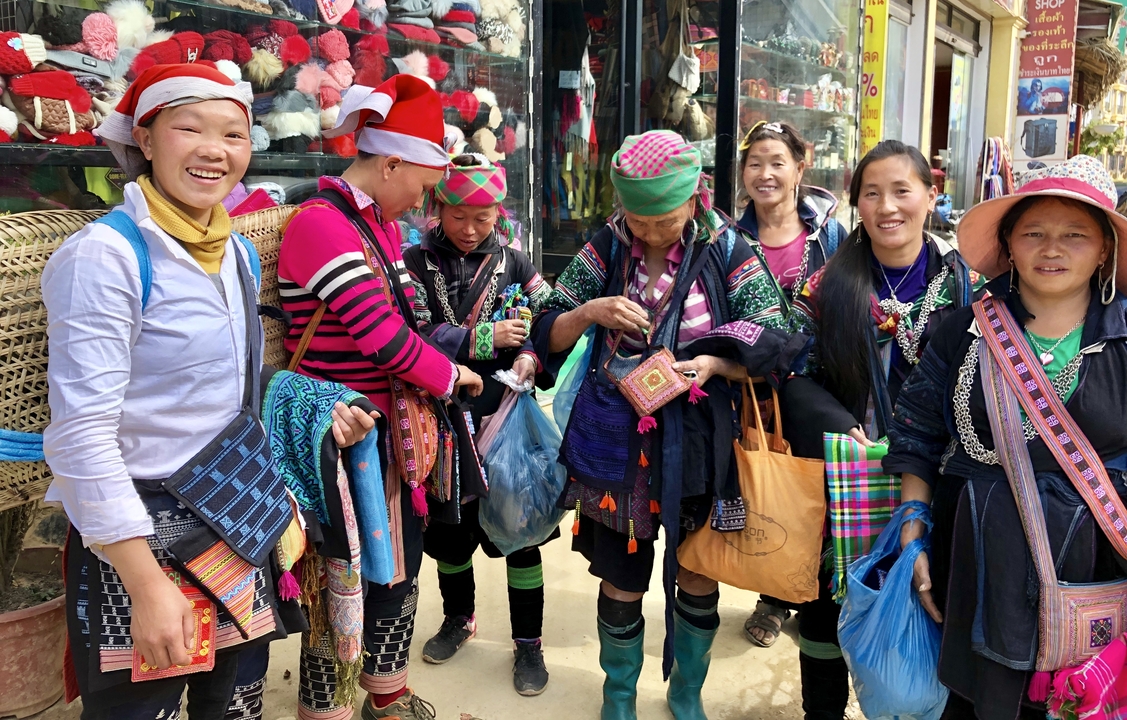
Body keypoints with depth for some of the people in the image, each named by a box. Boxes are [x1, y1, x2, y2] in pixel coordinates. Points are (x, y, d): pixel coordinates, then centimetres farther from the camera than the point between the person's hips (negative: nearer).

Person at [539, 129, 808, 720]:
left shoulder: (728, 251, -6)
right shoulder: (606, 248, -2)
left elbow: (776, 350, -9)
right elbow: (548, 335, 1)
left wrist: (713, 365, -25)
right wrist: (590, 311, -18)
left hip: (698, 444, 0)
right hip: (616, 441, 1)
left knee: (699, 579, 13)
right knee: (621, 581, 11)